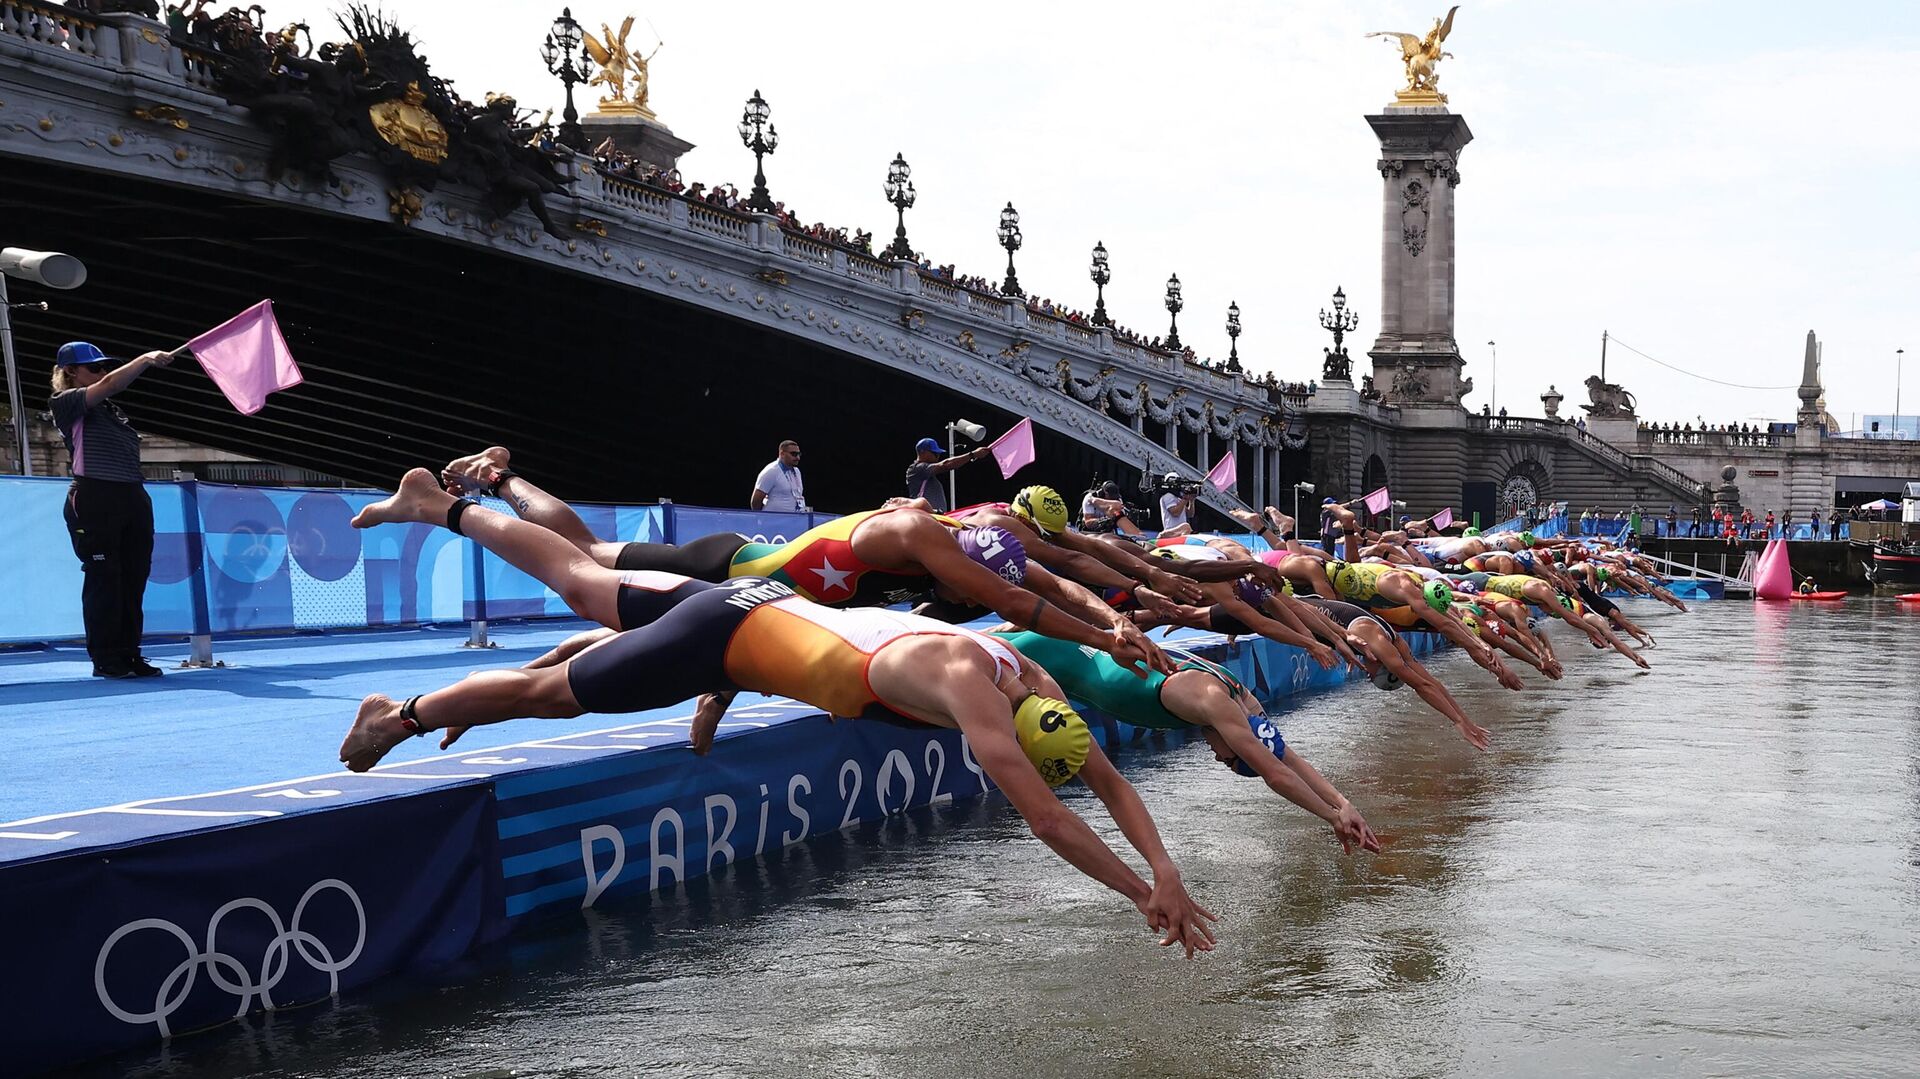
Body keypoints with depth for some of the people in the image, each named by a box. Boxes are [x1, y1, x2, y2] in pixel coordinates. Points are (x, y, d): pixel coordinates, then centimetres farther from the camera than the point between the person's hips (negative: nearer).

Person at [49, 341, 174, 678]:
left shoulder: (111, 409, 22)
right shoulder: (66, 403, -1)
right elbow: (110, 384, -13)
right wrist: (147, 359, -14)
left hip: (134, 499, 7)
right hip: (94, 501, -7)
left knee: (134, 580, 5)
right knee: (103, 580, -5)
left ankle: (129, 654, 11)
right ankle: (104, 659, 1)